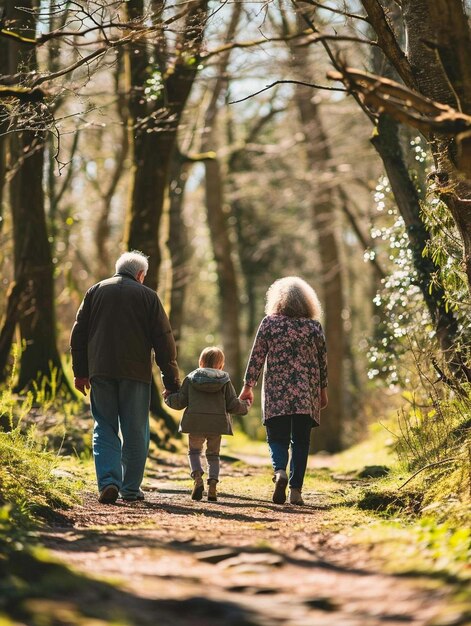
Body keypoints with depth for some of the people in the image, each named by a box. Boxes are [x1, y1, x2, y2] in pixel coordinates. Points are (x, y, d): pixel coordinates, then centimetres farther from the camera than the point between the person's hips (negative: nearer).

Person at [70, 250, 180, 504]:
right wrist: (171, 380, 4)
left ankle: (108, 481, -11)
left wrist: (80, 372, 14)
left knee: (104, 429, 6)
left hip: (101, 372, 2)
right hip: (136, 373, -2)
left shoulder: (95, 291, 12)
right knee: (135, 432, 6)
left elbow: (78, 334, 10)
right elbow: (164, 340, 1)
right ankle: (131, 488, 7)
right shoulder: (147, 296, 4)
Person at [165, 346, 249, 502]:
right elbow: (233, 405, 5)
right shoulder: (225, 381, 7)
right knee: (213, 454, 16)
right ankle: (212, 485, 4)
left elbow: (180, 402, 5)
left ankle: (197, 477, -7)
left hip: (195, 423, -1)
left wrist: (169, 397, 25)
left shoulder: (190, 378, 7)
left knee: (194, 451, 17)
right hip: (217, 423, 1)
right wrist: (245, 405, 26)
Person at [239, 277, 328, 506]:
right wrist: (323, 390, 18)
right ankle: (296, 490, 2)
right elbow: (322, 361, 8)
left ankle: (280, 471, -22)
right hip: (307, 395, 1)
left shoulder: (269, 323, 0)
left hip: (276, 393, -1)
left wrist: (248, 386, 6)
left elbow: (256, 356, 0)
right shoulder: (315, 326, 4)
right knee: (300, 441, 6)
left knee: (277, 437, 6)